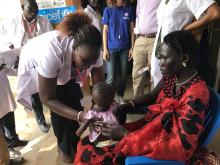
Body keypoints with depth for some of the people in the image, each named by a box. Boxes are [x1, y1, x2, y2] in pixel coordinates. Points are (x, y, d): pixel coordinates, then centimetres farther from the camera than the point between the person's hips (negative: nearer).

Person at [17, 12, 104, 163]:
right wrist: (80, 116, -47)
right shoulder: (51, 52, -46)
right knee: (59, 110, -12)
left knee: (74, 105, -4)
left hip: (65, 69, 4)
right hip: (36, 66, -4)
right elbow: (47, 99, -37)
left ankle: (74, 142, 22)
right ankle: (64, 147, 15)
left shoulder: (92, 51, -30)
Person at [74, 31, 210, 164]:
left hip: (170, 148, -7)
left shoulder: (196, 94, -28)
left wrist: (126, 135, -28)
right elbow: (152, 96, 10)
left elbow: (182, 145, -27)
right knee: (87, 144, 0)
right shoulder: (171, 75, -4)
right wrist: (126, 107, -9)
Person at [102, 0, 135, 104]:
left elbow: (132, 29, 6)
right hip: (112, 48, -2)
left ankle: (120, 97, 27)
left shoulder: (129, 9, 4)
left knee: (123, 75, 10)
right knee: (111, 77, -4)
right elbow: (105, 31, 2)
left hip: (125, 48, 2)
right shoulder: (108, 10, 1)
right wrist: (105, 49, -4)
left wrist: (132, 47, 1)